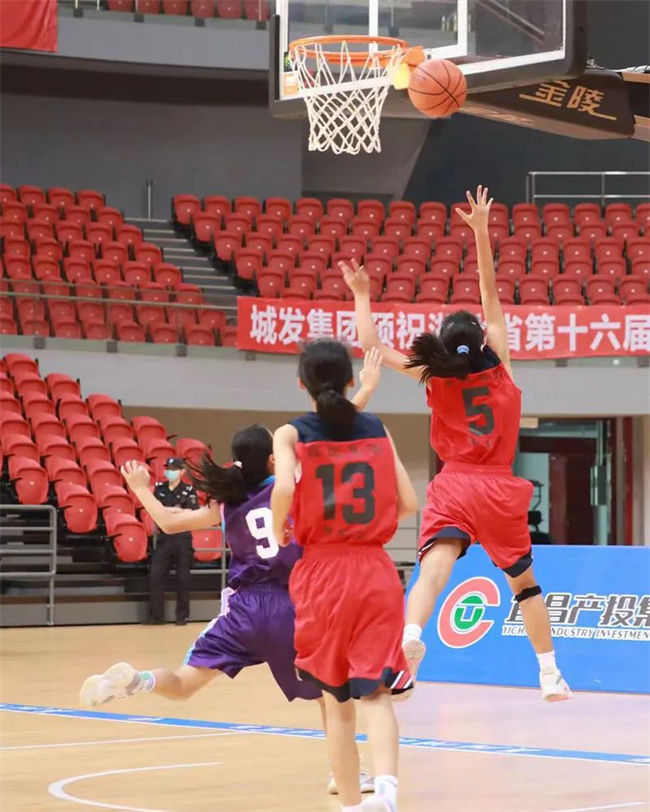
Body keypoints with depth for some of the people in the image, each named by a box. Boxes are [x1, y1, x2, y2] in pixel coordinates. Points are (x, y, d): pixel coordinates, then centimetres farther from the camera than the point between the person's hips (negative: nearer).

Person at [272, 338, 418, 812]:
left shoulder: (291, 434, -2)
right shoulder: (377, 431, 6)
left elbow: (284, 489, -20)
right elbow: (408, 503, 4)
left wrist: (279, 531, -1)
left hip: (321, 574, -1)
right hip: (376, 572, 1)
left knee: (337, 700, 13)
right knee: (376, 692, -3)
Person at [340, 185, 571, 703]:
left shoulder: (435, 379, -3)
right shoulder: (499, 366, -2)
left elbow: (372, 345, 1)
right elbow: (491, 294, 1)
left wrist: (362, 295, 12)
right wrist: (481, 231, 1)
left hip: (454, 487, -1)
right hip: (500, 489, 1)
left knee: (435, 564, -21)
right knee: (524, 581, 17)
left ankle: (411, 632, -50)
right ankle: (551, 675, 20)